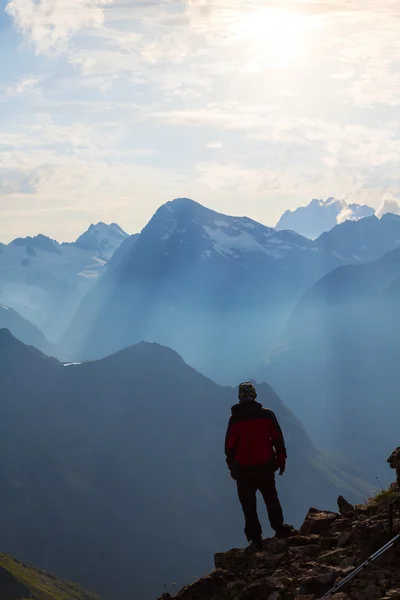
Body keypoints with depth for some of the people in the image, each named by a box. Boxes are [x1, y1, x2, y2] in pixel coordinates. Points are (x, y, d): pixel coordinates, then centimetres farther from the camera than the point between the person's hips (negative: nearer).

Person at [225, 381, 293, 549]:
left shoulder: (235, 419, -10)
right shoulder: (267, 414, -5)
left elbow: (230, 445, -5)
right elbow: (278, 439, -2)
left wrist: (232, 466, 7)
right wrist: (281, 460, 9)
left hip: (244, 470, -2)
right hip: (266, 467, 2)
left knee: (249, 505, 6)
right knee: (271, 499, 21)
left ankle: (255, 538, 6)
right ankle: (279, 529, 27)